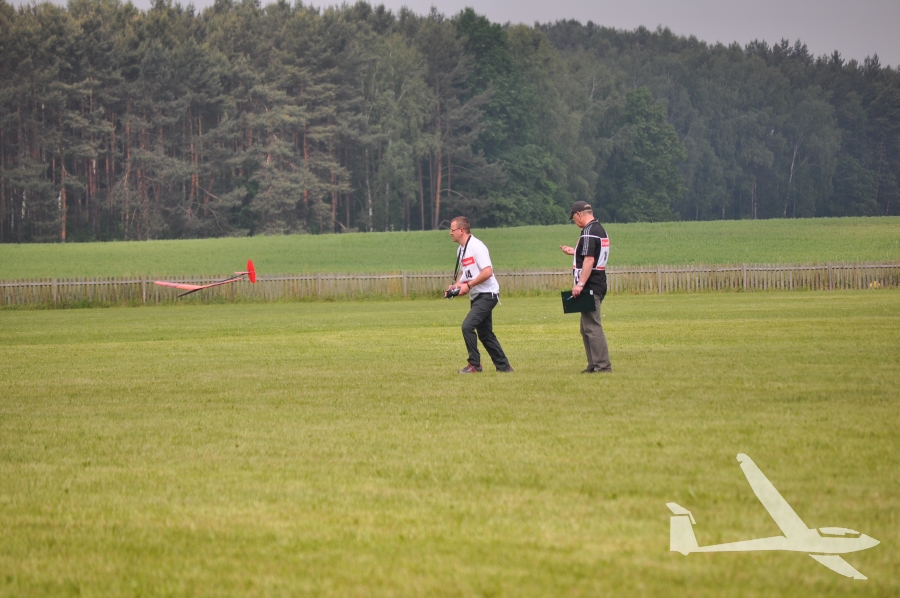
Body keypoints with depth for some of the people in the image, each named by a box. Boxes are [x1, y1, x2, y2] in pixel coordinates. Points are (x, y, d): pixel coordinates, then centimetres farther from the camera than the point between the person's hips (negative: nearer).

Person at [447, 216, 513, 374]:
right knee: (485, 334, 12)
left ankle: (474, 365, -10)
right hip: (476, 296, 10)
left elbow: (487, 272, -25)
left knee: (467, 326, -18)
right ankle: (503, 366, 19)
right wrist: (456, 285, 6)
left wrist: (468, 285, -22)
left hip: (487, 294, -10)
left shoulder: (476, 246, -17)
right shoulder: (461, 249, 12)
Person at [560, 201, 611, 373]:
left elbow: (589, 260, -23)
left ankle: (603, 365, -14)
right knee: (587, 328, 16)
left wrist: (580, 284, -24)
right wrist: (574, 252, 31)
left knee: (592, 327, -11)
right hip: (598, 286, 11)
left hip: (590, 287, -11)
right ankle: (594, 365, 18)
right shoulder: (601, 230, 16)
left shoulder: (589, 232, -15)